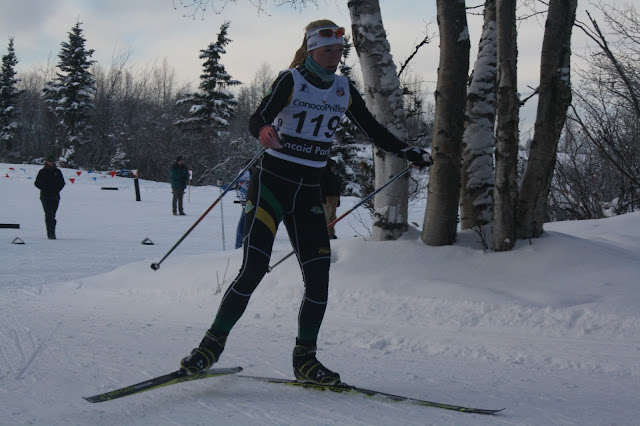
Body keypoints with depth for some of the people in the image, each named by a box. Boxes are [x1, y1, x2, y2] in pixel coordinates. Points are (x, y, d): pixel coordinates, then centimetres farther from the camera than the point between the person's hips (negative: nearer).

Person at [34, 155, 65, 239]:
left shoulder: (57, 171, 10)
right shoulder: (42, 171, 4)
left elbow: (62, 183, 16)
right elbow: (37, 183, 8)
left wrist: (57, 190, 2)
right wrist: (44, 189, -2)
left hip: (55, 197, 2)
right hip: (45, 197, -2)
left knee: (52, 215, 5)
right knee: (49, 215, -11)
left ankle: (51, 233, 10)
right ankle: (50, 233, -16)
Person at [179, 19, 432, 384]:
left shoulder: (344, 90, 8)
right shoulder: (291, 81, -8)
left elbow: (374, 131, 16)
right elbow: (258, 118, -22)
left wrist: (409, 152, 6)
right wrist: (263, 131, -44)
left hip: (309, 192, 5)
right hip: (272, 183, -5)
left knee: (319, 278, -3)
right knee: (253, 270, -15)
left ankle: (305, 358, 9)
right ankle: (212, 345, -2)